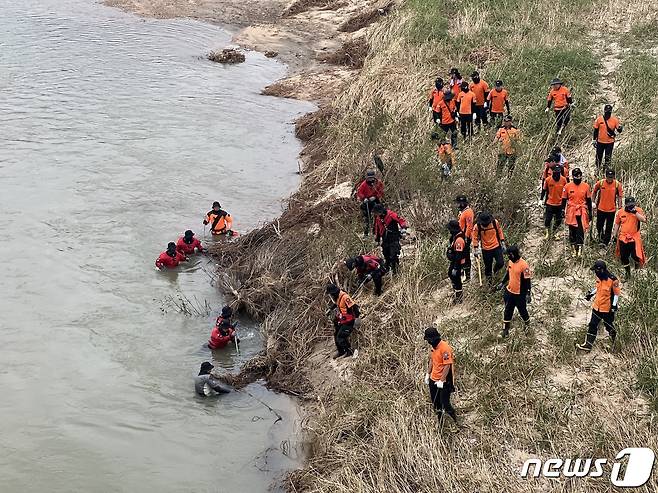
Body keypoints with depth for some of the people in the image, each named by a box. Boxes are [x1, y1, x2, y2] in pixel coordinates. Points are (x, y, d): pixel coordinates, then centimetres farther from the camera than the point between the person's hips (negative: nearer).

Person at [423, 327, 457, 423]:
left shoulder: (445, 348, -23)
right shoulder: (434, 346, 5)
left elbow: (447, 366, -23)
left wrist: (441, 381, -22)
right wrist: (428, 374, 15)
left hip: (444, 382, -9)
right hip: (433, 379, 9)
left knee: (445, 404, -6)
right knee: (435, 404, 15)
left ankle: (456, 422, 11)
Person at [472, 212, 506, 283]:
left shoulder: (495, 222, -13)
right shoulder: (477, 226, -16)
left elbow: (500, 232, 3)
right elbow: (475, 238, -4)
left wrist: (502, 243, 4)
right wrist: (476, 249, -8)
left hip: (496, 247, 1)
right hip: (486, 249, -1)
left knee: (500, 263, -5)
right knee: (488, 266, 9)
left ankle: (494, 271, 28)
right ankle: (489, 280, 31)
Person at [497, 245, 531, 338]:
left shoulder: (523, 265, -24)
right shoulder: (510, 262, -1)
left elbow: (527, 280, -19)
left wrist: (528, 294, -18)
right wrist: (502, 283, 20)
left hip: (520, 294, -6)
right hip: (510, 291, 6)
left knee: (522, 310, 13)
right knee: (507, 311, 12)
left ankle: (527, 324, 40)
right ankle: (505, 329, 22)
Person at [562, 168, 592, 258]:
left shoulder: (586, 186, 1)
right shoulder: (567, 186, -1)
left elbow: (589, 200, 8)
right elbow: (564, 200, 6)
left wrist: (590, 212, 8)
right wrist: (563, 211, 2)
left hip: (582, 212, -1)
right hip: (571, 212, 1)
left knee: (581, 231, -7)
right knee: (572, 231, 7)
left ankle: (580, 248, -3)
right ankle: (574, 249, 17)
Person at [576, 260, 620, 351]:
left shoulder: (612, 280, -23)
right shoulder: (599, 277, -1)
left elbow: (617, 293, -15)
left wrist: (614, 306, -16)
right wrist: (591, 294, 12)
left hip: (607, 309, -7)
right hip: (597, 306, 7)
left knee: (609, 326, 12)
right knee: (592, 326, 8)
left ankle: (615, 341, 38)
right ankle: (588, 344, 14)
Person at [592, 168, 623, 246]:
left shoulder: (617, 184, -9)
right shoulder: (600, 183, -8)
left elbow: (620, 196, -1)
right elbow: (594, 192, 9)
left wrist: (619, 207, -3)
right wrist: (594, 202, 11)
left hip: (611, 209, -1)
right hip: (601, 208, 1)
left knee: (609, 228, 3)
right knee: (599, 226, 14)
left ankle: (605, 242, 13)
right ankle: (601, 237, 40)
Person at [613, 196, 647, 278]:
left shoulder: (638, 210, -4)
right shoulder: (621, 212, 3)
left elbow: (644, 220, -20)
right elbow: (617, 224, 14)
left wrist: (635, 212, -27)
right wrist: (614, 235, 13)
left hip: (634, 238, -3)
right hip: (623, 238, 3)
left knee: (635, 255, -11)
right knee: (624, 257, 6)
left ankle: (637, 270, 21)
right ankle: (627, 272, 26)